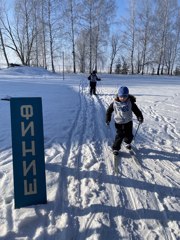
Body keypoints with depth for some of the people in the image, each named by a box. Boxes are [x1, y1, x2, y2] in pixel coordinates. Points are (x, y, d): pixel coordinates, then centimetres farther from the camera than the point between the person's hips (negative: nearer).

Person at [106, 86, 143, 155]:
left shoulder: (130, 102, -7)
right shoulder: (115, 103, -9)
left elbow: (136, 110, -2)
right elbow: (109, 111, 1)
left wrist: (140, 117, -13)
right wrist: (108, 120, 1)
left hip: (128, 122, 2)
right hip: (119, 123, -2)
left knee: (129, 135, 14)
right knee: (119, 136, -5)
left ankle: (127, 142, 47)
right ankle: (115, 148, 11)